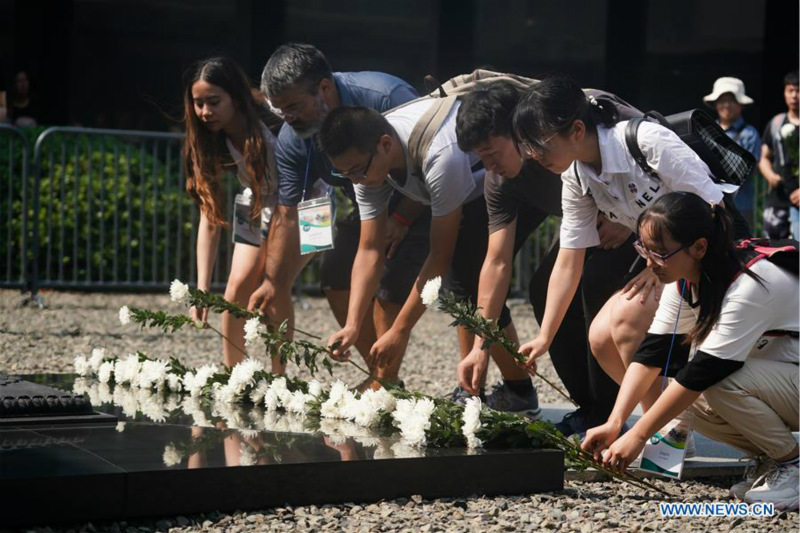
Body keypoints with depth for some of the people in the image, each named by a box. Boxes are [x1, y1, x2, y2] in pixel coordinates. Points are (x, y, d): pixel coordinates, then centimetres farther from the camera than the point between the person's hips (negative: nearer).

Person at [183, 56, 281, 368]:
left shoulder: (272, 134, -34)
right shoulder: (210, 143, -17)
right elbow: (210, 216, -17)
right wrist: (202, 288, -25)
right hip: (256, 206, 5)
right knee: (239, 284, -6)